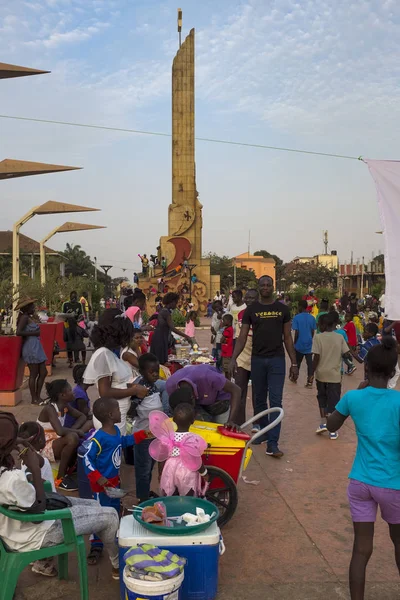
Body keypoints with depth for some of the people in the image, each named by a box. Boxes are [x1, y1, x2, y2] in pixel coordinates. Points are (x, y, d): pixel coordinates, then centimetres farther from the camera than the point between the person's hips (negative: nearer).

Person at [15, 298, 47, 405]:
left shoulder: (31, 317, 16)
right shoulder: (24, 317, -10)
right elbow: (18, 332, -21)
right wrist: (33, 333, -17)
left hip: (37, 347, 9)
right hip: (30, 348, -9)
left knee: (43, 372, 10)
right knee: (34, 374, -2)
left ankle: (38, 397, 20)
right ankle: (34, 399, 8)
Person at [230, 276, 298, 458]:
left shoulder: (282, 309, 3)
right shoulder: (251, 310, 2)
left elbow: (287, 337, 6)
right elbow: (242, 337, -1)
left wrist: (294, 363, 2)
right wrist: (233, 358, -14)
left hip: (277, 360, -1)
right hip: (257, 360, 1)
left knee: (276, 401, -6)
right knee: (260, 400, 12)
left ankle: (272, 444, -8)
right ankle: (263, 431, 31)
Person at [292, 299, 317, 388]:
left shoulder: (297, 317, -12)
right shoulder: (312, 318, 1)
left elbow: (296, 333, -13)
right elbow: (313, 332, 5)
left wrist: (294, 343, -1)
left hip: (299, 344, -2)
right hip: (309, 344, 2)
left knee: (297, 362, 15)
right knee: (309, 362, 1)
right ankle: (310, 381, -3)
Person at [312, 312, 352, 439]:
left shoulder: (318, 337, -10)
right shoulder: (340, 337, -3)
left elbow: (316, 357, -13)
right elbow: (346, 354, -4)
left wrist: (311, 372, -3)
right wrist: (351, 356, 19)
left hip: (321, 374, -1)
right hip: (335, 375, 1)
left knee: (322, 398, 20)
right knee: (334, 401, 7)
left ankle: (324, 422, 11)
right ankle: (333, 430, 8)